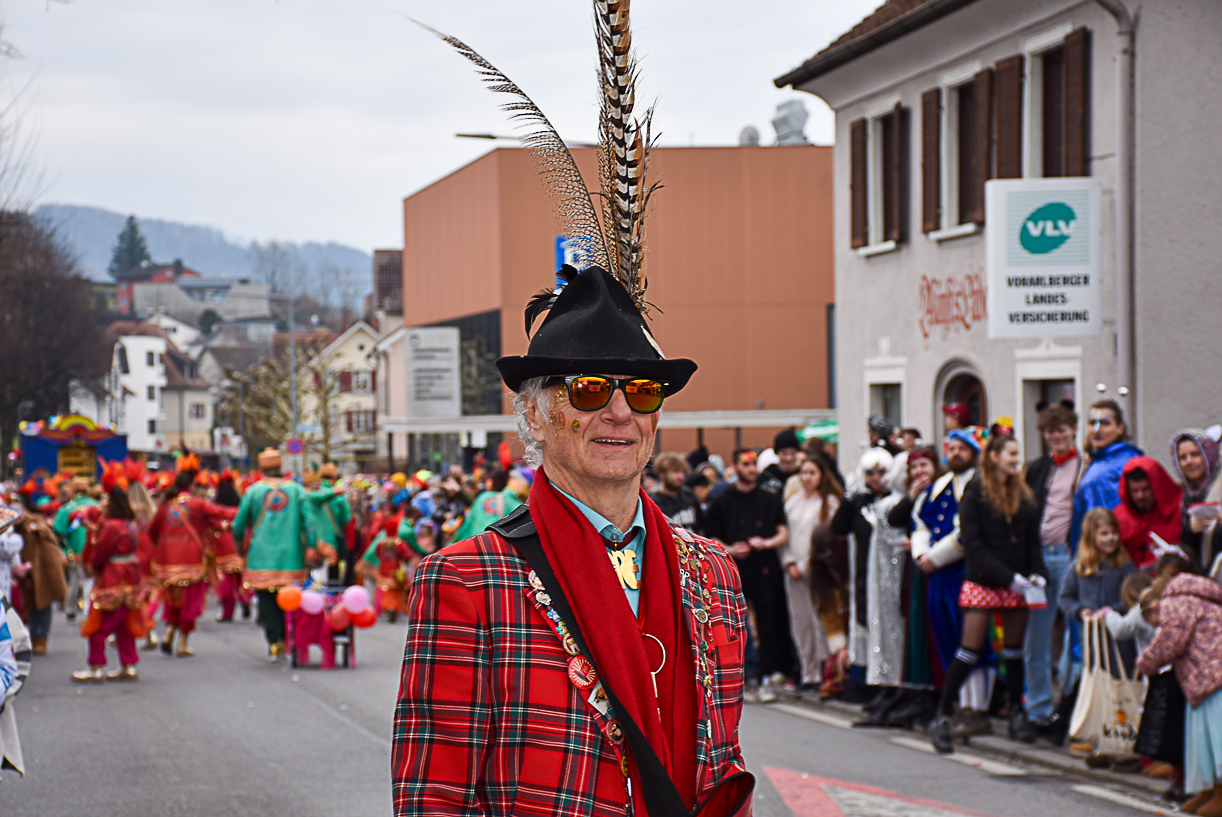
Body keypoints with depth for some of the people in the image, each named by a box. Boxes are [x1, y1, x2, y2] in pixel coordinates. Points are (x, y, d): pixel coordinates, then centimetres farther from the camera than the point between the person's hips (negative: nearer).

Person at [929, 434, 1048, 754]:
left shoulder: (1023, 495, 10)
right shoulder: (975, 494, -6)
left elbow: (1033, 541, 13)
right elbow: (973, 545, -11)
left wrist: (1038, 574, -6)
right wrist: (1009, 577, -17)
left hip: (1016, 584, 5)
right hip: (983, 581, -5)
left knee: (1015, 649, 10)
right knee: (971, 649, -8)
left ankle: (1017, 715, 21)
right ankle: (942, 718, -2)